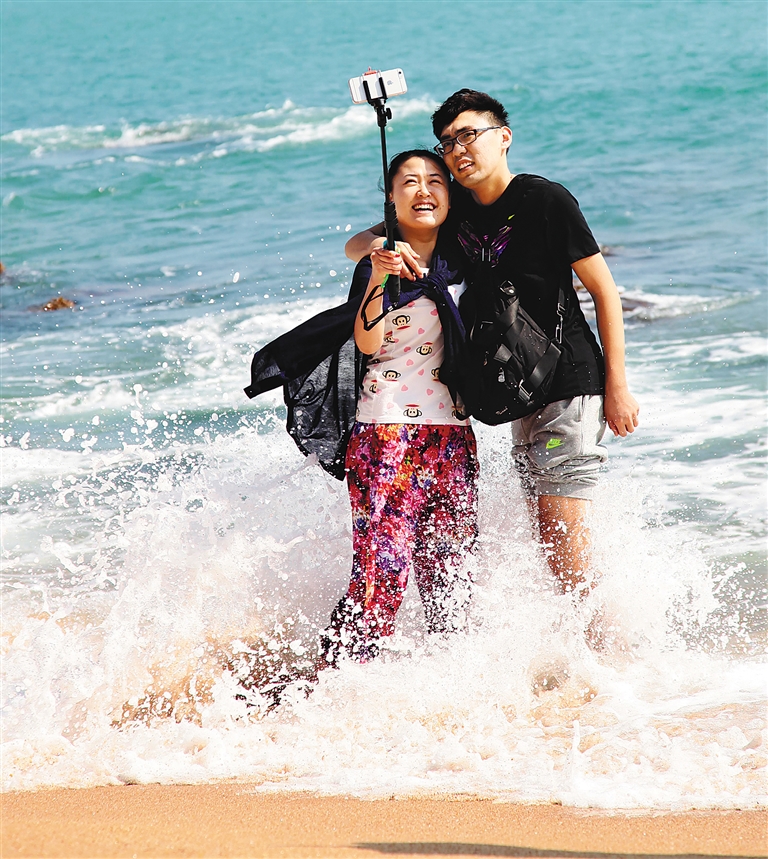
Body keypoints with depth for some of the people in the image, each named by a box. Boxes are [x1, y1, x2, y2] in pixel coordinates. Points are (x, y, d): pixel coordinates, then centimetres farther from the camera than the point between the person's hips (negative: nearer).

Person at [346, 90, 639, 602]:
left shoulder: (546, 200, -11)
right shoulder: (453, 209, 6)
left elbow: (605, 291, -7)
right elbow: (355, 246, 6)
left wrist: (617, 387, -9)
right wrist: (379, 247, -19)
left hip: (570, 387, -7)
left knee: (566, 542, -12)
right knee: (550, 541, 11)